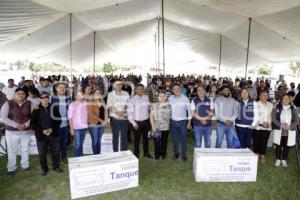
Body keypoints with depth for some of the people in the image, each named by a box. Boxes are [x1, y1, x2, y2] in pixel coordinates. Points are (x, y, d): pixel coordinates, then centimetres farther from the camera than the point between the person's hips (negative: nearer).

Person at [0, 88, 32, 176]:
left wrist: (26, 124, -16)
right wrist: (16, 125, -18)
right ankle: (11, 168, 26)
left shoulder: (29, 104, -1)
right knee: (12, 151, 9)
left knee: (25, 150, 14)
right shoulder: (8, 104, -6)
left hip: (26, 131, 2)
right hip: (11, 132, -2)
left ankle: (25, 165, 33)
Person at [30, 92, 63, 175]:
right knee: (42, 153, 7)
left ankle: (56, 166, 28)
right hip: (41, 135, -1)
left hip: (53, 134, 1)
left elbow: (58, 120, 2)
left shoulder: (54, 108, 1)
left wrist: (52, 129, -11)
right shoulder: (36, 109, -3)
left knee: (55, 151, 10)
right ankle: (44, 168, 26)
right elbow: (32, 123, -3)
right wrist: (42, 130, -14)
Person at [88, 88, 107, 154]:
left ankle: (99, 154, 22)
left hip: (101, 124, 6)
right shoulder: (90, 102, -7)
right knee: (95, 140, -1)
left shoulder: (102, 102, 12)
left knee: (99, 140, 13)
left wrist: (105, 120, -3)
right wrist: (100, 120, -15)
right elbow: (91, 114, -14)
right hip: (93, 124, -6)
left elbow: (105, 112, 12)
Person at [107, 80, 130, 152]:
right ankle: (115, 152, 17)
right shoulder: (110, 94, 2)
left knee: (124, 136, 7)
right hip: (115, 118, -2)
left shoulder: (126, 94, 8)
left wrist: (123, 111, -13)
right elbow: (109, 106, -6)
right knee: (115, 136, 6)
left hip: (124, 118, 2)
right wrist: (117, 112, -18)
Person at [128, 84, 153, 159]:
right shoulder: (133, 100, -12)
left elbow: (149, 107, 13)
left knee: (146, 138, 18)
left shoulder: (146, 98, 1)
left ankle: (146, 152, 36)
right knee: (137, 139, 9)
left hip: (146, 121, 4)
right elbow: (130, 112, -13)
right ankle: (136, 154, 26)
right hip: (137, 122, -4)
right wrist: (134, 123, -15)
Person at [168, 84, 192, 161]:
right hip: (173, 122, 2)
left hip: (183, 121, -2)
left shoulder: (185, 98, -5)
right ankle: (176, 153, 29)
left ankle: (184, 155, 17)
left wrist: (189, 122, -3)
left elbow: (189, 110, -2)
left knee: (184, 139, 3)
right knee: (175, 139, 12)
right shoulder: (170, 99, 0)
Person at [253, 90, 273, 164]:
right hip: (257, 127, -3)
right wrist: (261, 123, -13)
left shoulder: (270, 105, 10)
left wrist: (268, 123, -5)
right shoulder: (256, 104, -3)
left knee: (264, 142, 4)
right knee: (256, 142, 2)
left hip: (267, 127, 3)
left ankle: (263, 156, 15)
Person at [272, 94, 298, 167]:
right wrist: (281, 125, -18)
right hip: (279, 131, -1)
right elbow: (274, 119, -7)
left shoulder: (293, 109, 6)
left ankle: (284, 160, 26)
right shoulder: (276, 108, -1)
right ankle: (278, 160, 22)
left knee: (286, 146, 9)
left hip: (289, 132, 2)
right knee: (278, 146, 6)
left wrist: (289, 126, -14)